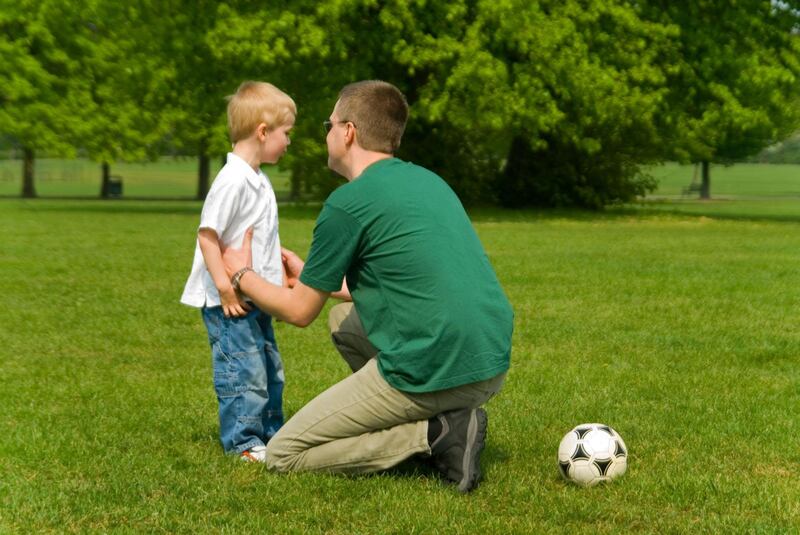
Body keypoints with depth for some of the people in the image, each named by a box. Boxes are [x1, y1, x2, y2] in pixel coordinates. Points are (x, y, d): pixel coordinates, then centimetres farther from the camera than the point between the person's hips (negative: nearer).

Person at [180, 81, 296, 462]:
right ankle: (242, 442, 5)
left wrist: (278, 278, 26)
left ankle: (269, 433, 31)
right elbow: (208, 235, -23)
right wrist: (225, 287, -25)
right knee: (244, 372, -6)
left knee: (269, 369, 19)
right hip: (230, 303, -10)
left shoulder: (257, 180, 11)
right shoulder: (233, 180, -20)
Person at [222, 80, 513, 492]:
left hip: (430, 375, -8)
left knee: (282, 455, 4)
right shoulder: (428, 180, 15)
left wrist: (241, 274, 20)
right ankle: (443, 420, 14)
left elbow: (299, 311, 1)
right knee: (342, 318, 30)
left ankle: (432, 435, -8)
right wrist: (311, 277, 38)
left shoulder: (347, 203, -9)